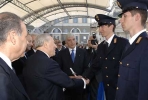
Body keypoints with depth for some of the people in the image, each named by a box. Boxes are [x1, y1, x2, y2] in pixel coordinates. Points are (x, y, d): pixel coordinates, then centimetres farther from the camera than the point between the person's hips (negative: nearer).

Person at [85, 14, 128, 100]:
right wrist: (87, 79, -4)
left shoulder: (123, 43, -11)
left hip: (119, 86, -5)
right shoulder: (101, 46, 9)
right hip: (105, 86, 5)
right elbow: (95, 65, 8)